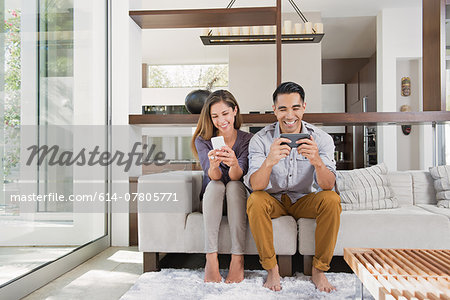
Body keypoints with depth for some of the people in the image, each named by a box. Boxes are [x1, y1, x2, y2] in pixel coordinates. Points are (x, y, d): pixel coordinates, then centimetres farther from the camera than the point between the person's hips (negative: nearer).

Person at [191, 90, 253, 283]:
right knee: (215, 184, -31)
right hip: (211, 199, 1)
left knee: (234, 185, -32)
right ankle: (211, 259, -34)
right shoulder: (202, 140, -7)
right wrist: (213, 166, -46)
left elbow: (238, 176, -24)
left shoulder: (247, 139, -10)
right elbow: (213, 176, -22)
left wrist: (233, 164, -48)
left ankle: (238, 260, -34)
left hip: (238, 199, 0)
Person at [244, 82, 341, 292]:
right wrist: (269, 161, -47)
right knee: (254, 200, -31)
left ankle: (319, 270, -11)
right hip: (274, 200, 0)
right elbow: (255, 186, -26)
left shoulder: (321, 138, -12)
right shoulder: (260, 140, -15)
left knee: (331, 199, -27)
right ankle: (271, 269, -14)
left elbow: (328, 185, -23)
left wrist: (317, 161, -45)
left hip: (304, 200, 1)